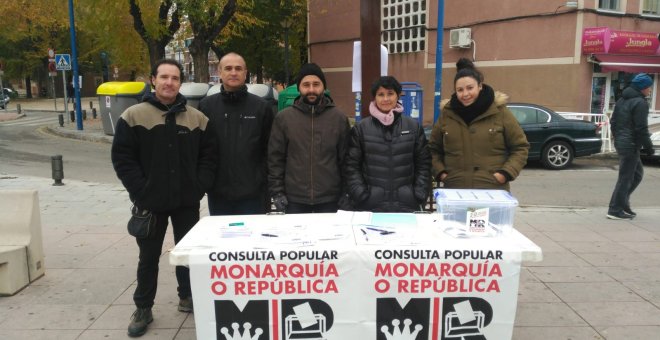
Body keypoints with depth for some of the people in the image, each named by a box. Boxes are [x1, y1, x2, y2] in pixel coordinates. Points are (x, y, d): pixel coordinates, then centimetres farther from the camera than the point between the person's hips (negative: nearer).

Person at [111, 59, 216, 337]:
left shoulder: (197, 118, 3)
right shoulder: (134, 116, -4)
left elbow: (208, 156, 5)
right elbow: (122, 158, -6)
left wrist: (199, 187, -6)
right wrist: (141, 191, -12)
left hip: (187, 202, 2)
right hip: (150, 202, -2)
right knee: (149, 257, 10)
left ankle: (188, 297, 33)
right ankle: (143, 308, 24)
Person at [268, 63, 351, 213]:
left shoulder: (339, 117, 0)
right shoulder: (283, 117, 0)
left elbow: (346, 158, 3)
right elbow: (275, 158, 2)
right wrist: (277, 191, -3)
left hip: (330, 199, 0)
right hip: (294, 199, 0)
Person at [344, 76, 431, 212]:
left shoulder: (413, 126, 6)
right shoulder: (361, 128, 3)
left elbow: (423, 163, 7)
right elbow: (352, 166, 2)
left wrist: (420, 195, -1)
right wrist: (361, 196, -7)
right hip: (370, 205, -1)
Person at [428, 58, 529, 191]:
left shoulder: (499, 112, -1)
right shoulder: (447, 114, 5)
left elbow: (520, 147, 4)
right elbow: (433, 149, 15)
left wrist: (506, 173, -9)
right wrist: (440, 173, 0)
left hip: (493, 190, -2)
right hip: (455, 190, 2)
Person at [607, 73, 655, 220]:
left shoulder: (622, 100, 13)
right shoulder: (640, 103, -13)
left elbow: (613, 121, 18)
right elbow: (641, 128, -17)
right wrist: (648, 147, -10)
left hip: (620, 143, 9)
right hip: (631, 145, -9)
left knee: (637, 172, 20)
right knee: (626, 177, -3)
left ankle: (623, 202, 19)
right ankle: (615, 210, 1)